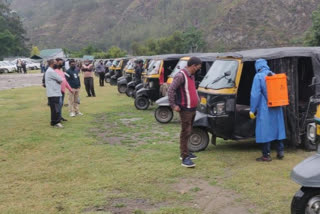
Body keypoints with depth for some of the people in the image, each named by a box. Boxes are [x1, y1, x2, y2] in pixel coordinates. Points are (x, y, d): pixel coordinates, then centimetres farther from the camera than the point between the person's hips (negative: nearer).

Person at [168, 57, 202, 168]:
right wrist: (173, 105, -22)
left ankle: (185, 152, 30)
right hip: (185, 110, -9)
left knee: (188, 131, 17)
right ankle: (185, 158, -6)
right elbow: (170, 90, -23)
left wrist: (197, 99, 21)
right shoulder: (180, 76, -16)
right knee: (185, 133, -9)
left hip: (192, 109, 9)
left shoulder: (191, 76, 14)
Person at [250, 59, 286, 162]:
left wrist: (252, 110, -10)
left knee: (265, 131, -1)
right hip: (277, 108, 7)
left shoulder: (258, 77, -10)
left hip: (264, 109, -6)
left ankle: (266, 155, 2)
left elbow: (255, 94, -14)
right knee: (278, 129, 16)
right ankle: (280, 152, 23)